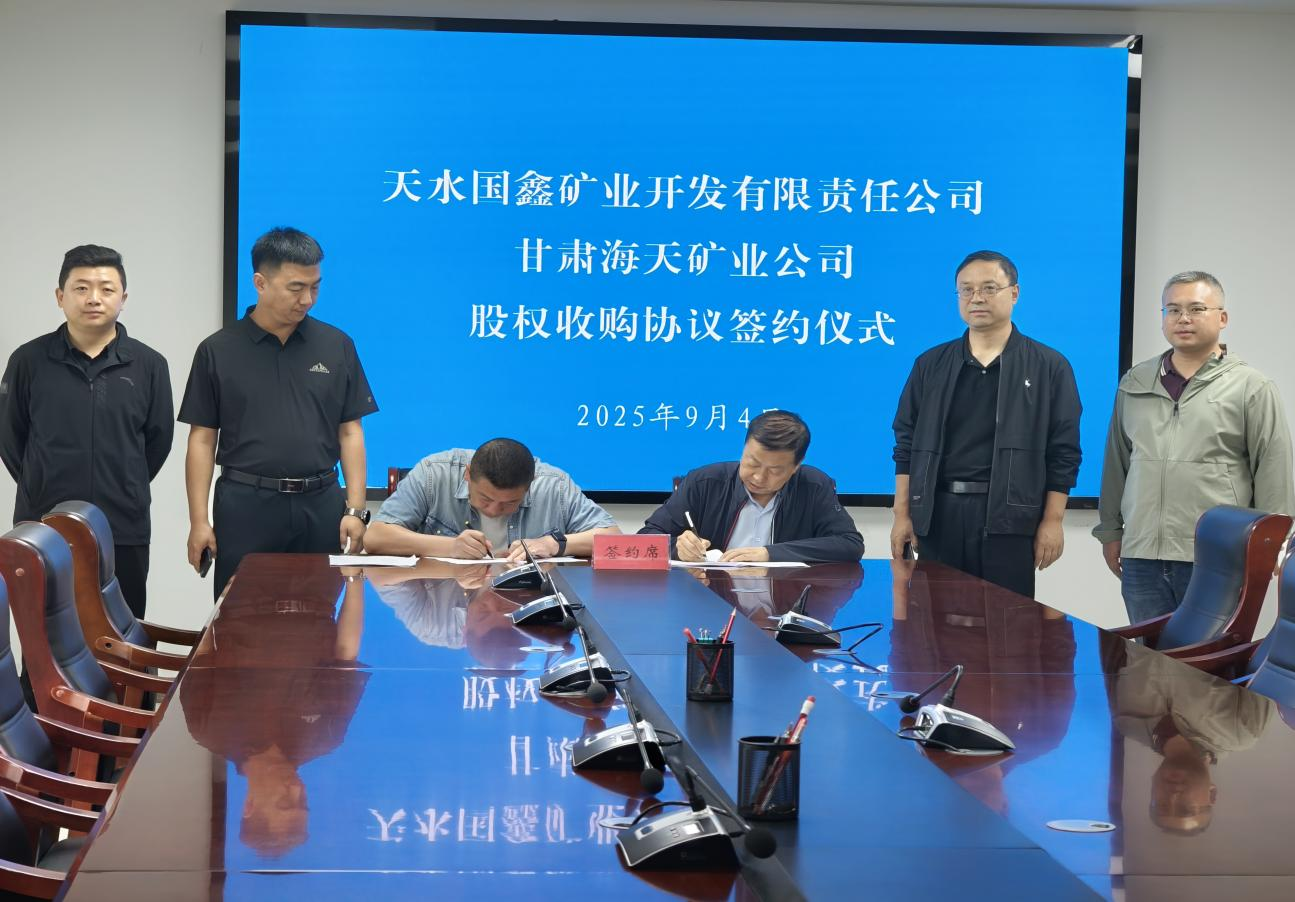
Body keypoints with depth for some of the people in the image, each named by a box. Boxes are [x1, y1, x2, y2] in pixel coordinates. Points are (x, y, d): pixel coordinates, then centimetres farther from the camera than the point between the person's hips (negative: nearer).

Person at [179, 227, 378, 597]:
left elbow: (350, 433, 7)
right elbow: (202, 440, 3)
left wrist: (355, 510, -1)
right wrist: (198, 521, -3)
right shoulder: (218, 351, 2)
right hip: (245, 506, -1)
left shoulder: (337, 347, 6)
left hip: (321, 506, 1)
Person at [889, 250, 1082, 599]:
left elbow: (1063, 450, 0)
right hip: (938, 514, 3)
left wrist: (1052, 520, -6)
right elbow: (907, 443, 10)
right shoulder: (931, 365, 10)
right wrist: (903, 514, 3)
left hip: (1009, 517, -2)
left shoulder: (1048, 367, 3)